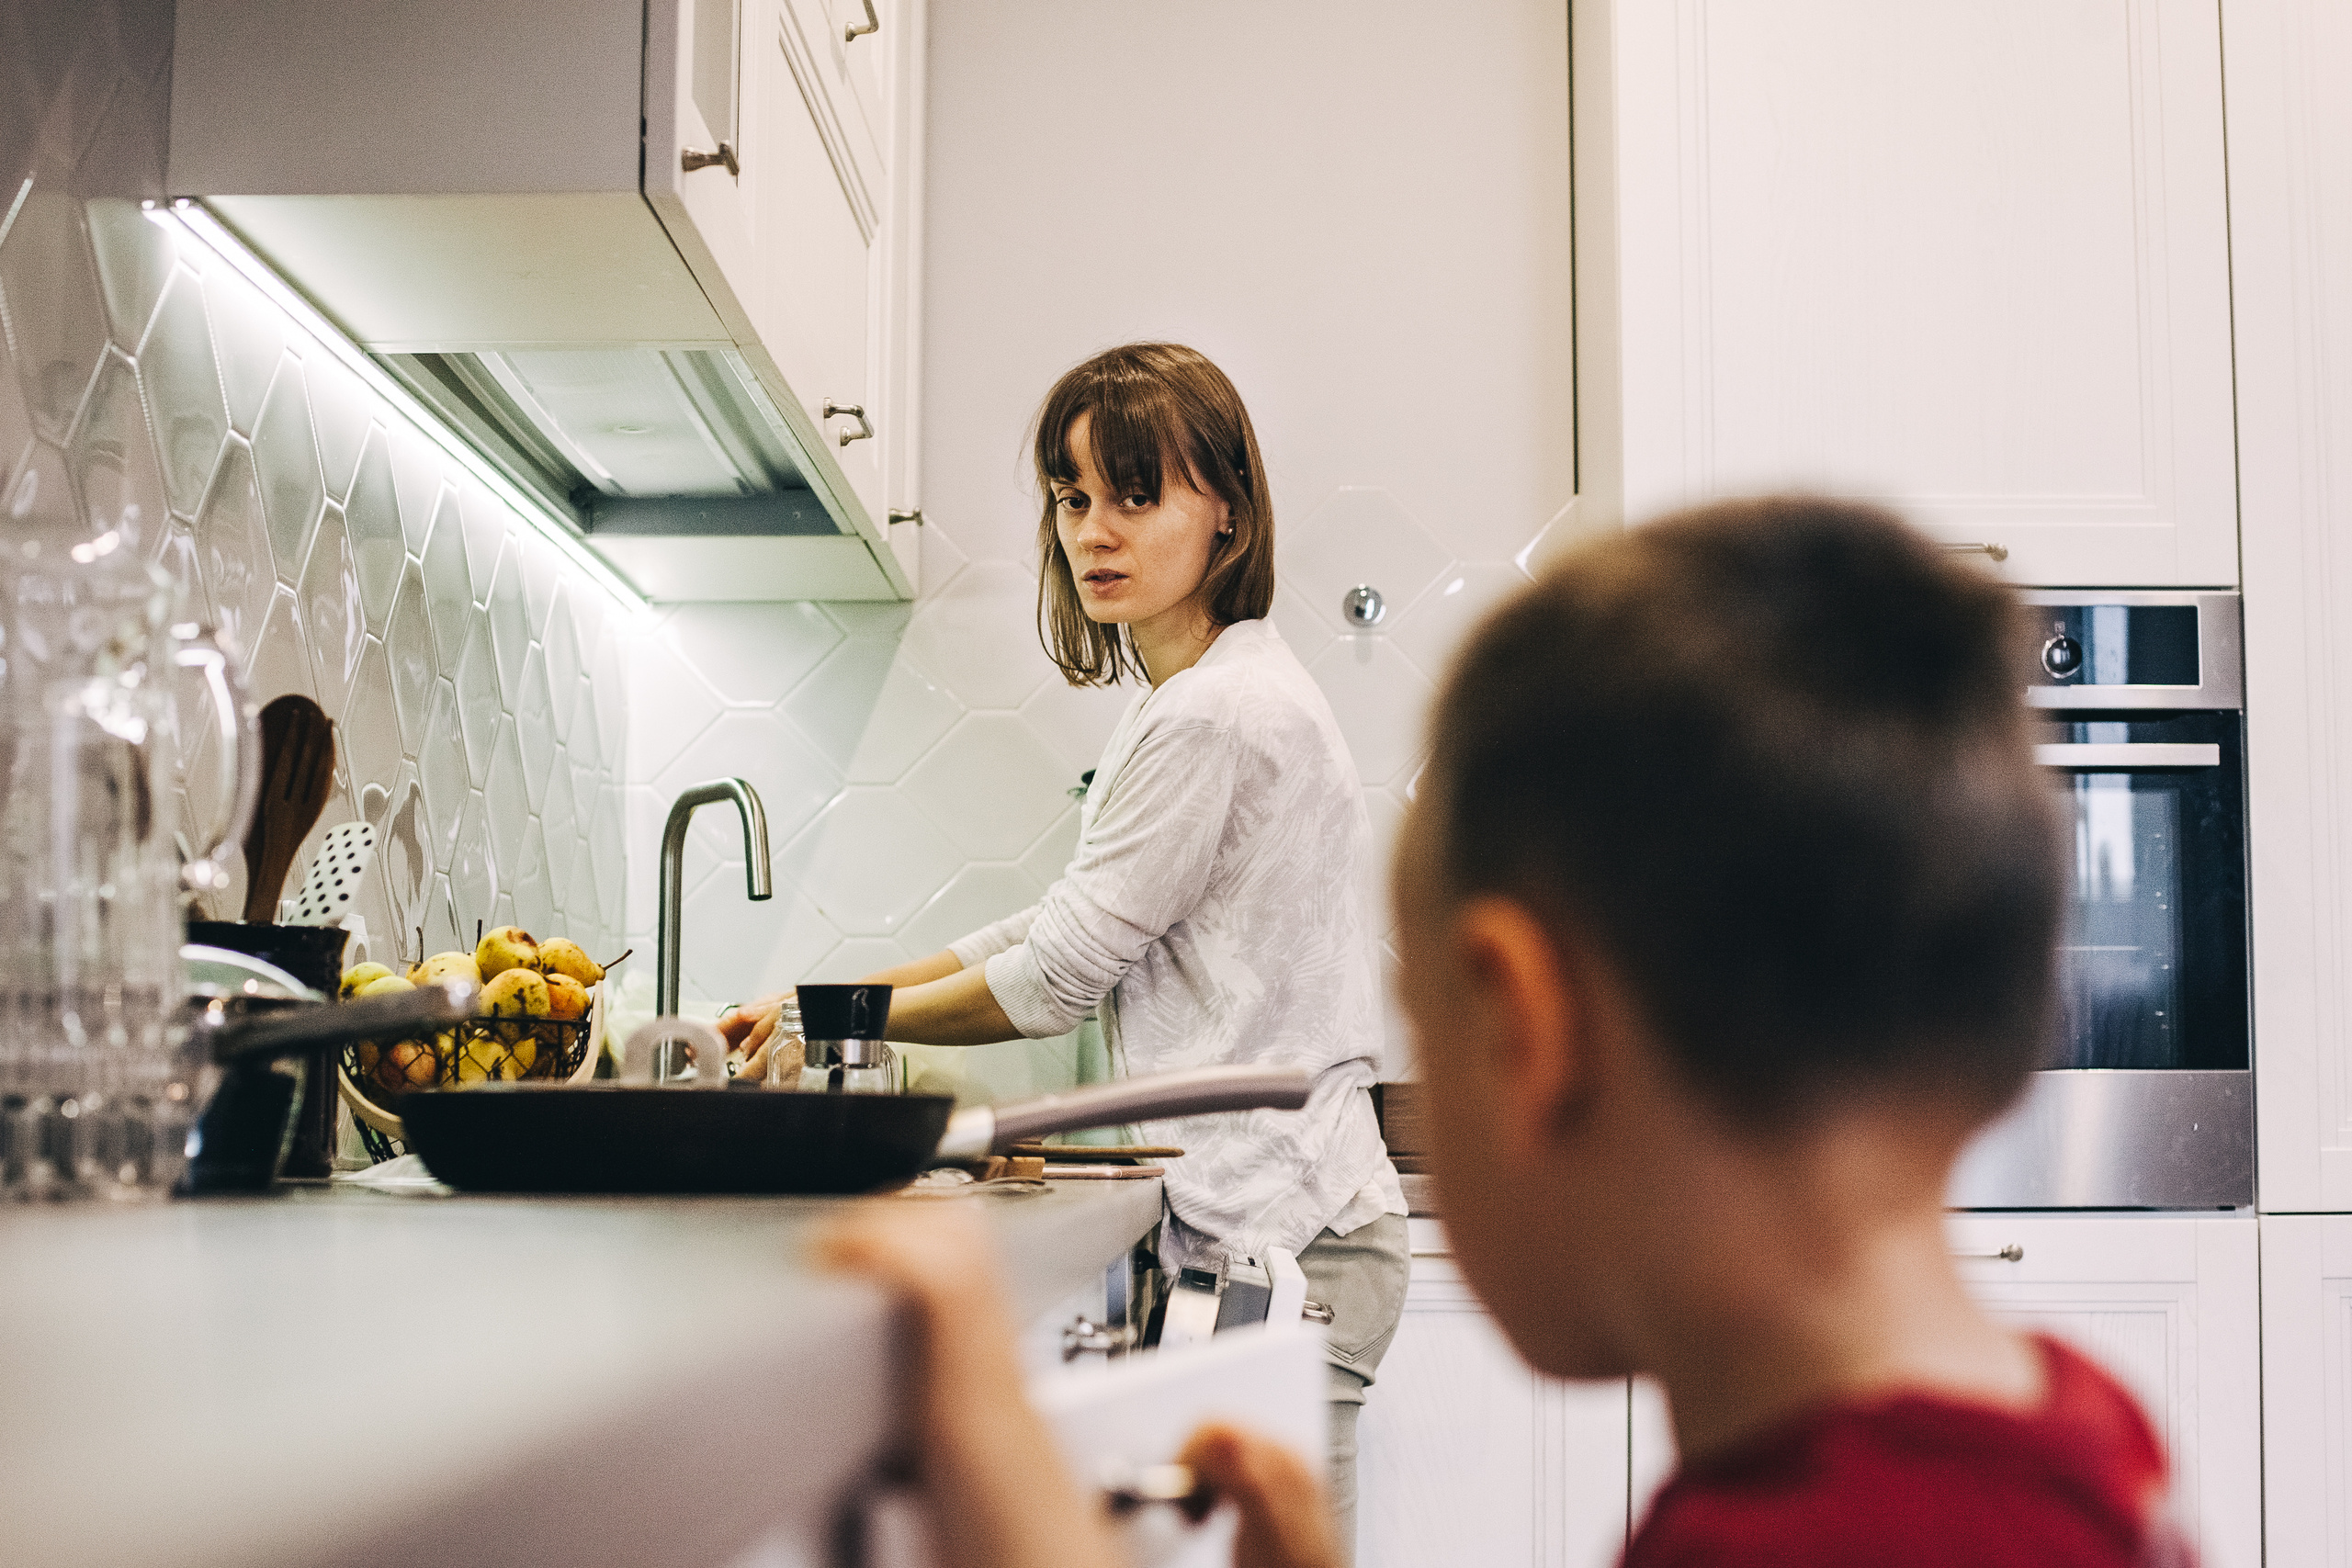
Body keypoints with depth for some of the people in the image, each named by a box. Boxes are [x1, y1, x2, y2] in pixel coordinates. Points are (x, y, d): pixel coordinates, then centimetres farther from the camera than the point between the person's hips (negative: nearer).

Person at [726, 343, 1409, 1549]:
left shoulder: (1211, 715, -16)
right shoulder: (1223, 693, 17)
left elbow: (1059, 977, -11)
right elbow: (1070, 928, 20)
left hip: (1278, 1242, -10)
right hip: (1277, 1216, 10)